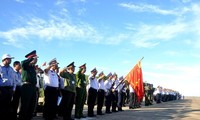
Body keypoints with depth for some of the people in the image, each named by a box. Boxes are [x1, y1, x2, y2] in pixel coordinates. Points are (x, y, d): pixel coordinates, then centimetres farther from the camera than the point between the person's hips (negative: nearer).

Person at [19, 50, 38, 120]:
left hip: (33, 87, 8)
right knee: (25, 106, -4)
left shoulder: (33, 67, 18)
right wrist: (33, 58, -20)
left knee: (32, 106, 12)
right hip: (26, 87, -8)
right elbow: (23, 63, -27)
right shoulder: (25, 65, -2)